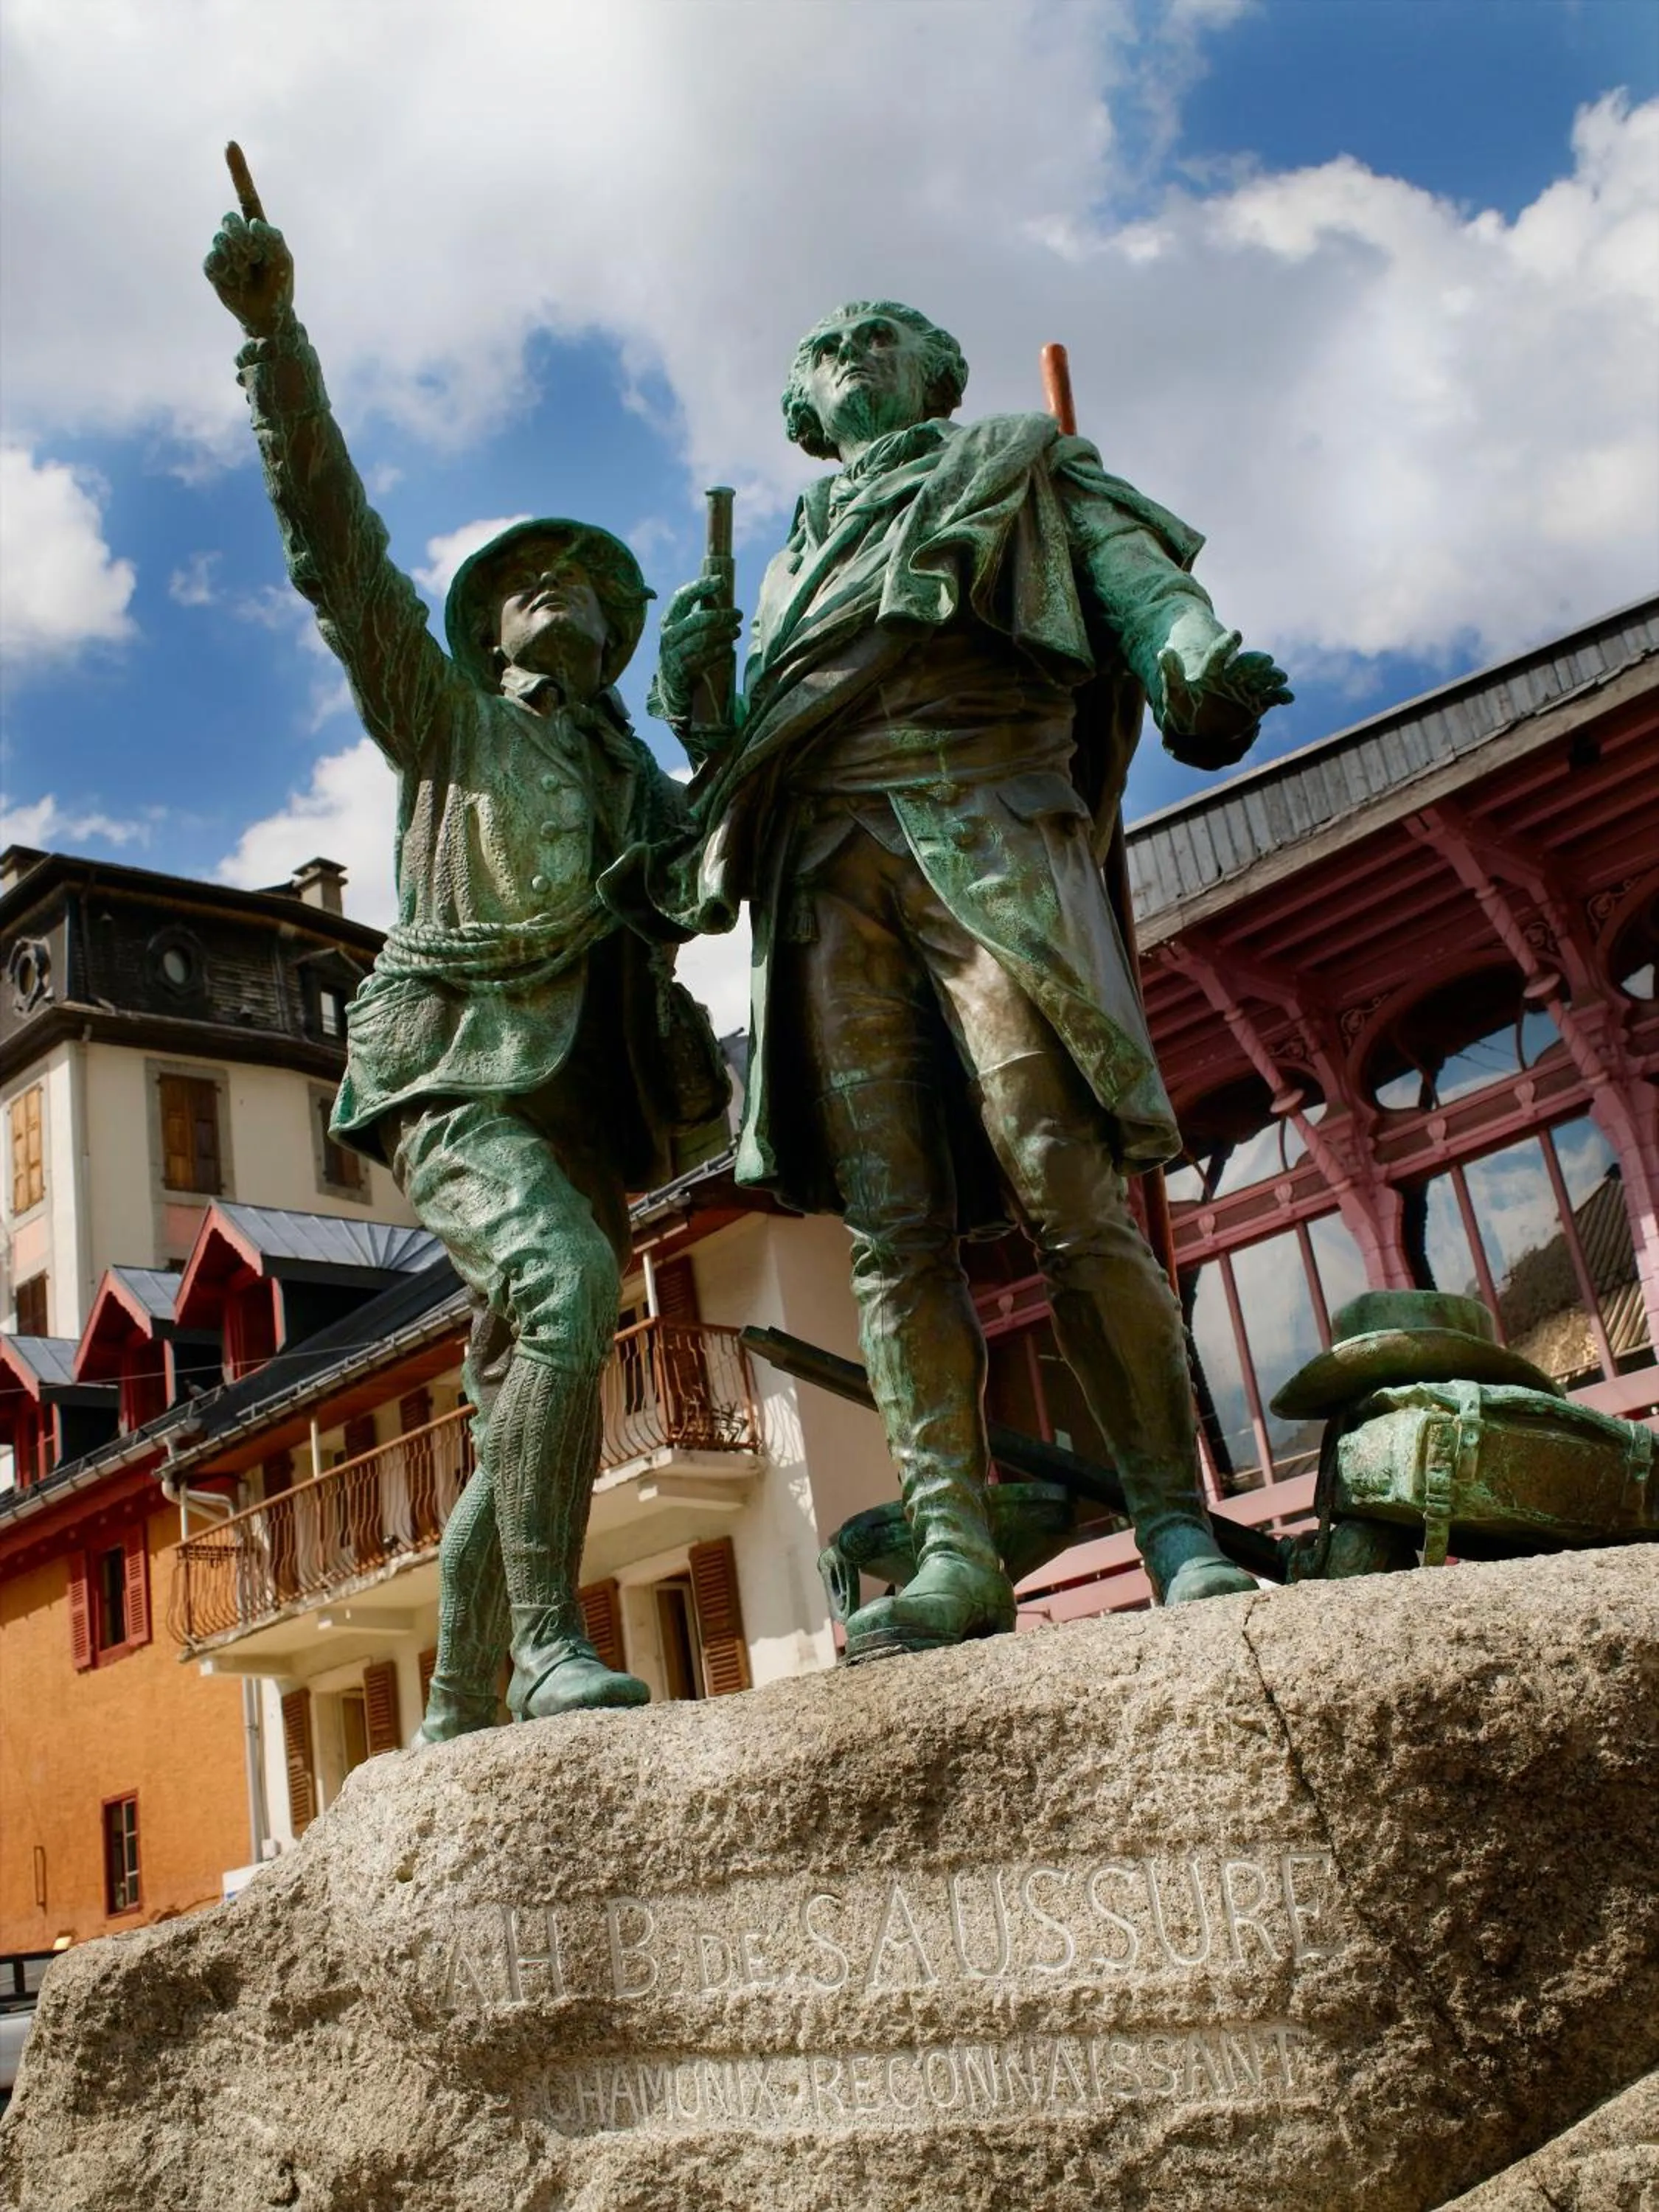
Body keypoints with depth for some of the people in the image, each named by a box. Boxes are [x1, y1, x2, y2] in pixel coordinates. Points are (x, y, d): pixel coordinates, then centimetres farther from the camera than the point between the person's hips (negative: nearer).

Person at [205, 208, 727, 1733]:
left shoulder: (653, 792, 27)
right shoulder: (448, 716, 14)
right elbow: (337, 545, 3)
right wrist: (275, 332, -6)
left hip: (588, 1114, 5)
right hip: (461, 1079, -5)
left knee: (515, 1432, 3)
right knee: (569, 1286, -32)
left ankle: (454, 1730, 11)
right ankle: (551, 1646, -31)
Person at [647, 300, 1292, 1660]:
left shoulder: (1017, 466, 25)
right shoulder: (798, 560, 35)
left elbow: (1139, 573, 6)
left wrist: (1198, 665, -17)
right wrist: (697, 707, 11)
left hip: (981, 825, -4)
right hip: (827, 871, 4)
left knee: (1068, 1194, -17)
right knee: (895, 1231, -9)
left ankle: (1177, 1525, -12)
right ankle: (955, 1557, -12)